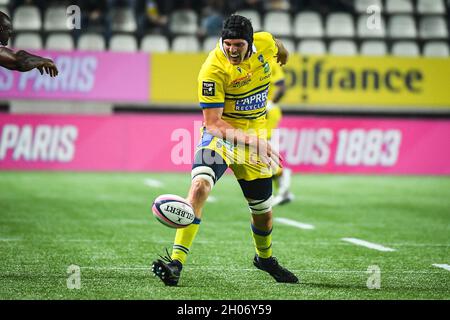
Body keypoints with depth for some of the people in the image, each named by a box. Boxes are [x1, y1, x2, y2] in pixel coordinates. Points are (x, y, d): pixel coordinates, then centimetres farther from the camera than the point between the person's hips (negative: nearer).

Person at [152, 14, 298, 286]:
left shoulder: (265, 43, -10)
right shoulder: (213, 69, -25)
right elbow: (213, 122, -24)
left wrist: (282, 52, 41)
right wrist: (250, 140, -35)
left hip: (255, 135, 4)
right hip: (219, 134, -4)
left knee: (263, 211, 13)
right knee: (200, 185, -30)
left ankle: (265, 258, 45)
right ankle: (176, 263, -33)